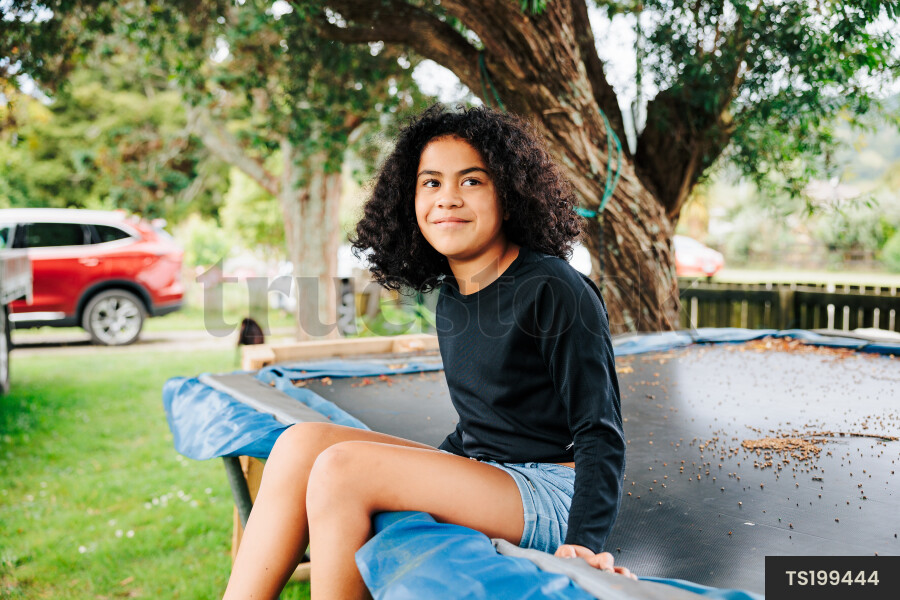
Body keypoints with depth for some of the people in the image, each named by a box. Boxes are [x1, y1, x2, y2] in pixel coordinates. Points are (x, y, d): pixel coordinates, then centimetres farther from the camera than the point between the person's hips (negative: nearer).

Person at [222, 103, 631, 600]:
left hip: (550, 493, -7)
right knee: (303, 441, -9)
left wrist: (586, 541, -22)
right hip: (477, 475, 8)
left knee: (341, 467, -22)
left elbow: (600, 432, -12)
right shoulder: (449, 302, 11)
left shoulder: (557, 292, -12)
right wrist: (421, 472, 14)